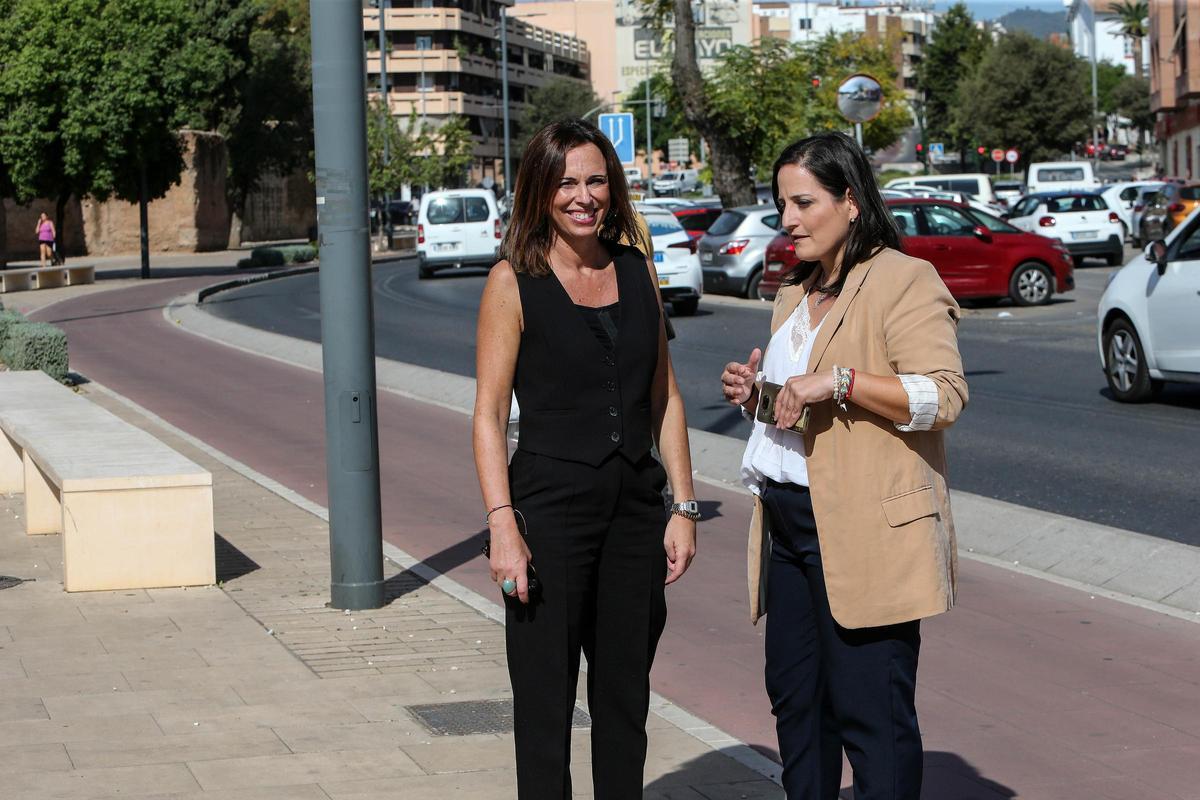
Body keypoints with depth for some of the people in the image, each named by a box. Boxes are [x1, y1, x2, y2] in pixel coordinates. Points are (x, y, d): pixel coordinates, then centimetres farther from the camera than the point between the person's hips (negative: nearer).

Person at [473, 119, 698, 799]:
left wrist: (684, 507, 6)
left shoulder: (639, 272, 9)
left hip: (636, 504, 4)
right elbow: (490, 412, -7)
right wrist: (502, 524, -16)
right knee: (545, 702, 1)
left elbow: (665, 398, 12)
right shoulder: (514, 282, -4)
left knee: (626, 698, 11)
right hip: (550, 505, -4)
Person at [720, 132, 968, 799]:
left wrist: (839, 381, -25)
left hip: (861, 531, -9)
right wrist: (755, 391, 9)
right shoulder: (797, 292, 20)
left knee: (870, 713, -7)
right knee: (795, 697, 13)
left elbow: (944, 395, -18)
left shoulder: (906, 281, -8)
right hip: (789, 522, 9)